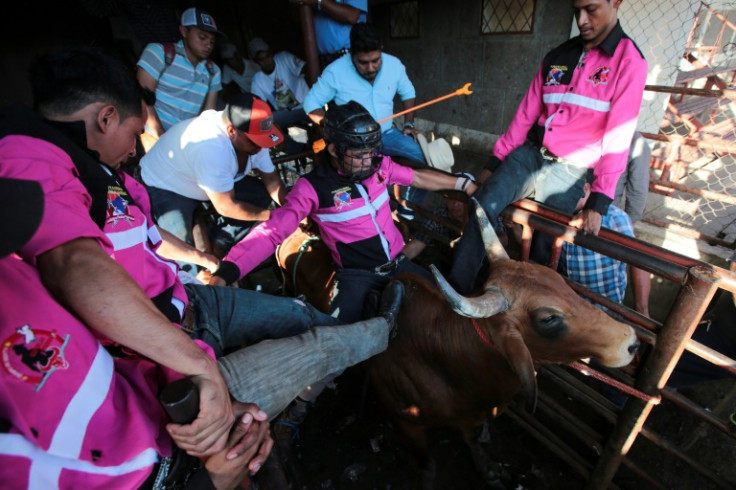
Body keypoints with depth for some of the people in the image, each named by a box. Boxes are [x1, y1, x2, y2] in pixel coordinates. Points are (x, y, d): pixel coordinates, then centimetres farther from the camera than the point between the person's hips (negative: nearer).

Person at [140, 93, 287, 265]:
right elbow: (226, 207, -30)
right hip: (164, 188, -7)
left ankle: (218, 250, 3)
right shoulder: (211, 147, -39)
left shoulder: (253, 133, -17)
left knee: (261, 194, -8)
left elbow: (271, 177, -6)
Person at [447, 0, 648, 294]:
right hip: (530, 154, 3)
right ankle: (456, 290, -17)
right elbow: (526, 114, 12)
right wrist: (497, 161, 9)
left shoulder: (629, 61, -3)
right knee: (483, 206, -19)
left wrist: (599, 201, -15)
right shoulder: (557, 56, 13)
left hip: (569, 171, -3)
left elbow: (618, 137, -10)